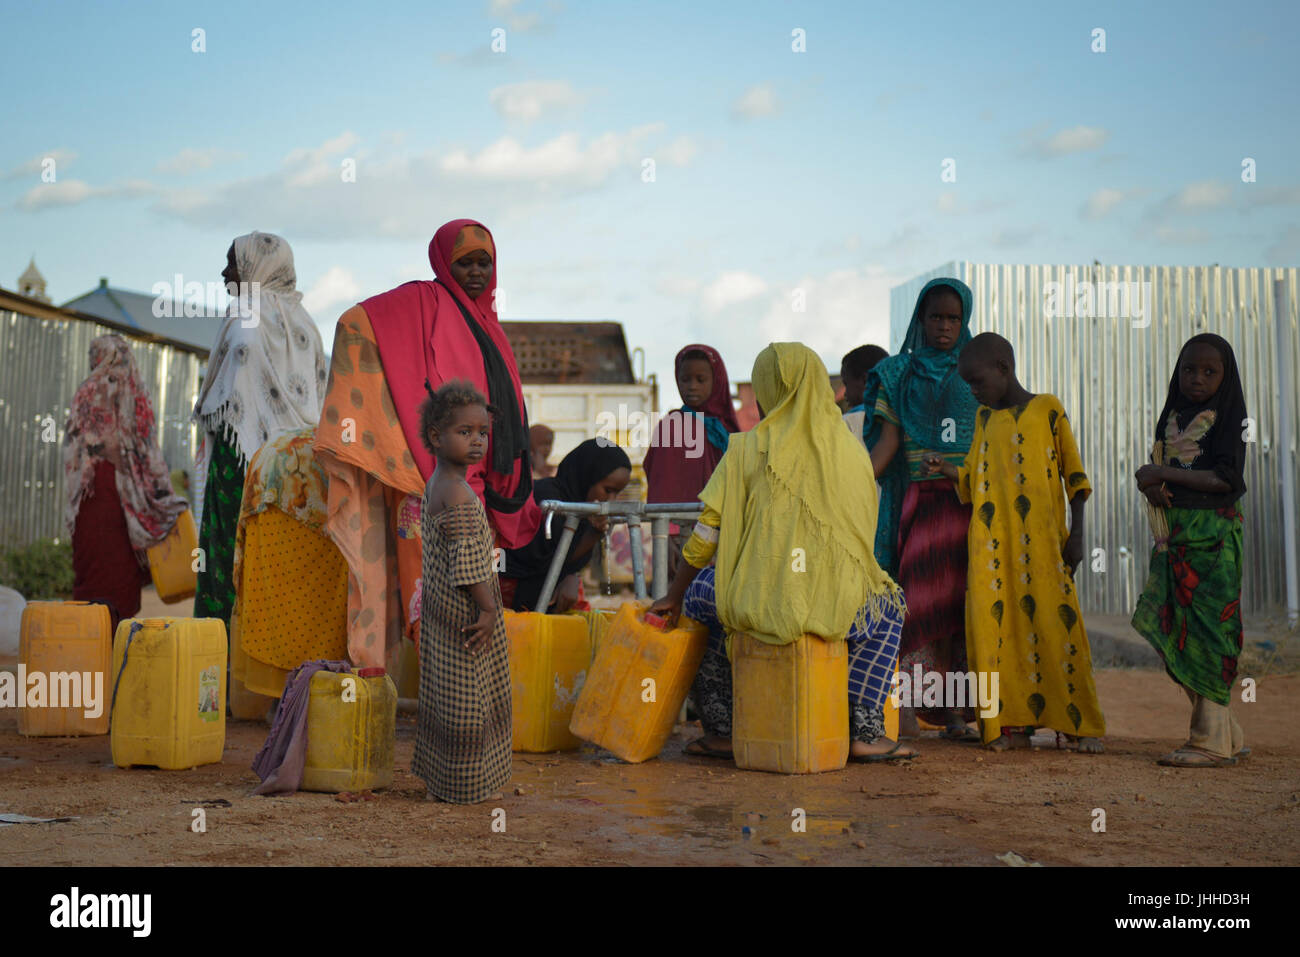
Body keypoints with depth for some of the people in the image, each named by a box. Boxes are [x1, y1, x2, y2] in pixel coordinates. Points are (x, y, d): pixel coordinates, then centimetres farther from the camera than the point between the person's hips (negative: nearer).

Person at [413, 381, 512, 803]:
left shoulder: (434, 487, 11)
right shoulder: (458, 495, -21)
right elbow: (467, 560, -24)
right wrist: (489, 609, -20)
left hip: (440, 609, 10)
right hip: (464, 613, -10)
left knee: (443, 697, 16)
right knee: (466, 701, -1)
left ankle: (438, 776, 25)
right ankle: (461, 785, 7)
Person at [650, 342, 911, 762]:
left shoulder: (747, 448, 2)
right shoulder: (851, 449, 10)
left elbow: (707, 533, 3)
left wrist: (674, 597, 16)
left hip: (761, 605, -1)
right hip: (838, 609, 1)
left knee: (703, 599, 32)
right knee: (888, 612, 35)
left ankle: (720, 730, 29)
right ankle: (865, 733, 21)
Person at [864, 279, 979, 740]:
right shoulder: (899, 374, 13)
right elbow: (888, 440, 4)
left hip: (973, 503, 1)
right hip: (921, 501, -1)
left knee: (963, 598, -3)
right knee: (926, 598, -11)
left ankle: (958, 710, 0)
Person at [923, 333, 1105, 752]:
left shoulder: (1047, 408, 2)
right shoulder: (984, 417, 16)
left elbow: (1075, 475, 2)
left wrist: (1076, 533, -3)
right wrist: (946, 469, 1)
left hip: (1040, 540, -4)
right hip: (992, 542, 5)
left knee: (1054, 621, -6)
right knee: (997, 625, -2)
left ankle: (1081, 726, 2)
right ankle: (1013, 723, 4)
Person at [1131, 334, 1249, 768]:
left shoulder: (1228, 417, -4)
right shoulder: (1172, 418, 16)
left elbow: (1226, 478, -15)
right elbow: (1156, 472, 16)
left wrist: (1165, 476, -16)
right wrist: (1152, 488, -7)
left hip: (1213, 532, -7)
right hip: (1174, 531, 7)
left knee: (1207, 629, -8)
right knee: (1176, 634, 5)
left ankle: (1211, 740, -4)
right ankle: (1228, 734, 13)